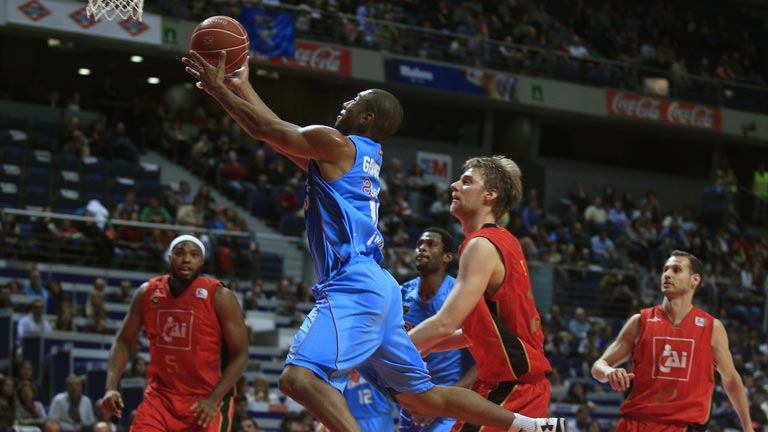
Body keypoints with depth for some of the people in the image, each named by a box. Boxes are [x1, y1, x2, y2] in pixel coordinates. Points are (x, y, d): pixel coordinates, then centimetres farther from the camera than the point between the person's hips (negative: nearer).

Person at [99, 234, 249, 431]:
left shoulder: (219, 297, -11)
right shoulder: (147, 293, 1)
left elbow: (240, 354, -10)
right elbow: (123, 343, 8)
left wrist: (213, 400, -20)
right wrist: (111, 388, -7)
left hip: (206, 401, -3)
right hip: (161, 397, 4)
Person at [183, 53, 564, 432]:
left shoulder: (335, 143, -2)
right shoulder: (364, 156, 22)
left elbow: (265, 129, 0)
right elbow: (282, 132, 29)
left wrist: (217, 89, 11)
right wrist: (242, 87, 32)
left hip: (352, 287, -10)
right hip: (376, 287, 10)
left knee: (299, 375, -25)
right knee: (421, 396, 16)